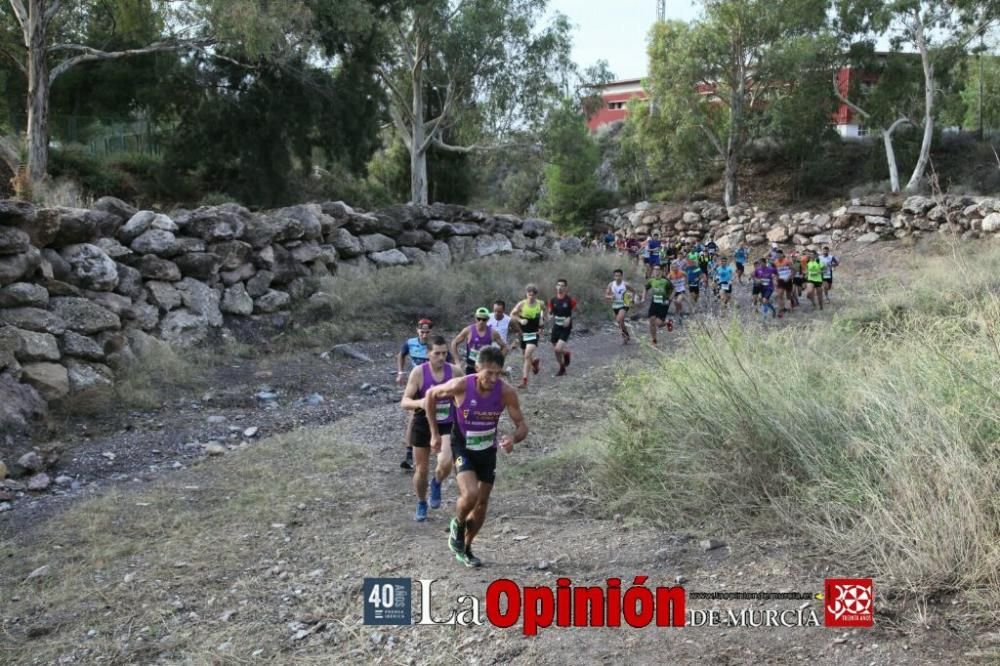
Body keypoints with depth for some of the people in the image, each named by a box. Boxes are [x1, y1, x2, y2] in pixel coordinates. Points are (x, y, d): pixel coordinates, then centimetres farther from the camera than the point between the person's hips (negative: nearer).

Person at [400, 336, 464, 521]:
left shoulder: (455, 371, -7)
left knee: (445, 464, -23)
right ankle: (421, 504, 36)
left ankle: (436, 483, 13)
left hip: (447, 425, 0)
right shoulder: (418, 372, -13)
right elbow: (404, 402, -16)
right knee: (421, 470, 9)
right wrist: (419, 403, -37)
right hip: (423, 425, 0)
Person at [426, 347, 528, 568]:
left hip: (488, 450, 3)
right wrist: (434, 433, -5)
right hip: (462, 448, -3)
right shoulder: (460, 386, -25)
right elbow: (431, 395, -7)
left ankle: (465, 548, 35)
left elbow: (522, 425, -11)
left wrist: (514, 438, -35)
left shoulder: (506, 392, -20)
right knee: (470, 494, -25)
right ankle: (457, 524, 10)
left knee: (482, 504, 11)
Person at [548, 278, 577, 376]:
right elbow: (550, 312, 11)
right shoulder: (552, 300, 0)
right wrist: (550, 316, -11)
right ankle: (562, 369, 29)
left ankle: (566, 353, 18)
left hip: (566, 328, -4)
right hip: (556, 327, 4)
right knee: (556, 350, 8)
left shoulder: (570, 300, -11)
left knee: (558, 349, -18)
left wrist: (569, 319, -11)